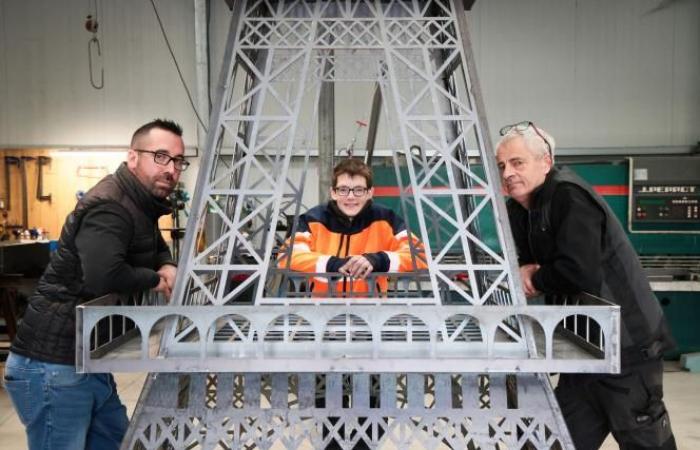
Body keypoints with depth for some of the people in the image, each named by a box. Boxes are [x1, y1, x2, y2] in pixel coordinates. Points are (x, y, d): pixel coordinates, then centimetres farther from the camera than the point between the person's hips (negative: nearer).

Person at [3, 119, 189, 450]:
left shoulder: (141, 205, 10)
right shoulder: (109, 207, -21)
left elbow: (156, 247, 27)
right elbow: (104, 275, -38)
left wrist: (167, 266, 2)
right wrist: (154, 279, -18)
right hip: (52, 367, -10)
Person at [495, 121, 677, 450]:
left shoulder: (569, 196, -20)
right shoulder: (518, 208, 7)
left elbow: (579, 272, -30)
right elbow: (528, 263, 14)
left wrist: (536, 279, -12)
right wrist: (524, 272, -9)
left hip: (625, 342, -8)